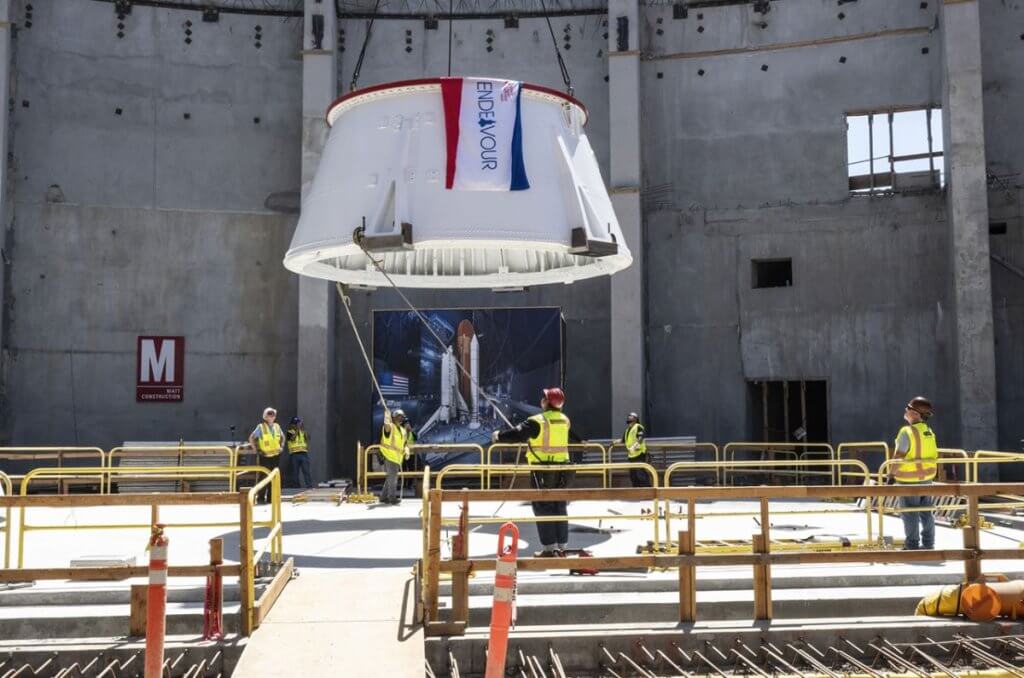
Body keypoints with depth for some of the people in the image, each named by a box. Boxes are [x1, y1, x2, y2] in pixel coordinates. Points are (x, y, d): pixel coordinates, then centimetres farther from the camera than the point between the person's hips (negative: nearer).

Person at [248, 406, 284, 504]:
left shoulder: (277, 426, 9)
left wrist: (281, 446, 12)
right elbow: (251, 438, -7)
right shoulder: (261, 427, -6)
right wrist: (256, 450, -9)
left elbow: (282, 437, 25)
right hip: (265, 456, -5)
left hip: (276, 456, 5)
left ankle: (270, 498, 15)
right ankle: (261, 498, 1)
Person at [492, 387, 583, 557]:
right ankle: (562, 546, 17)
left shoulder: (537, 421, -14)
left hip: (542, 468, -6)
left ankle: (549, 547, -1)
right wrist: (580, 441, 51)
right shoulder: (565, 420, 8)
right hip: (562, 467, 6)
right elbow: (572, 436, 29)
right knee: (560, 506, 12)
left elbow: (517, 434, -15)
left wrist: (499, 436, 1)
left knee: (543, 506, 0)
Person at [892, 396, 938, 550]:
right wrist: (929, 471, 18)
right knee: (926, 511, 13)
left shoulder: (907, 432, -19)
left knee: (910, 514, 0)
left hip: (909, 479, -7)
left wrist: (892, 473, -8)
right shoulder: (929, 432, 4)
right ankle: (928, 544, 19)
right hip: (926, 477, 7)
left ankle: (912, 545, 4)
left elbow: (899, 457, -19)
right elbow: (933, 455, 10)